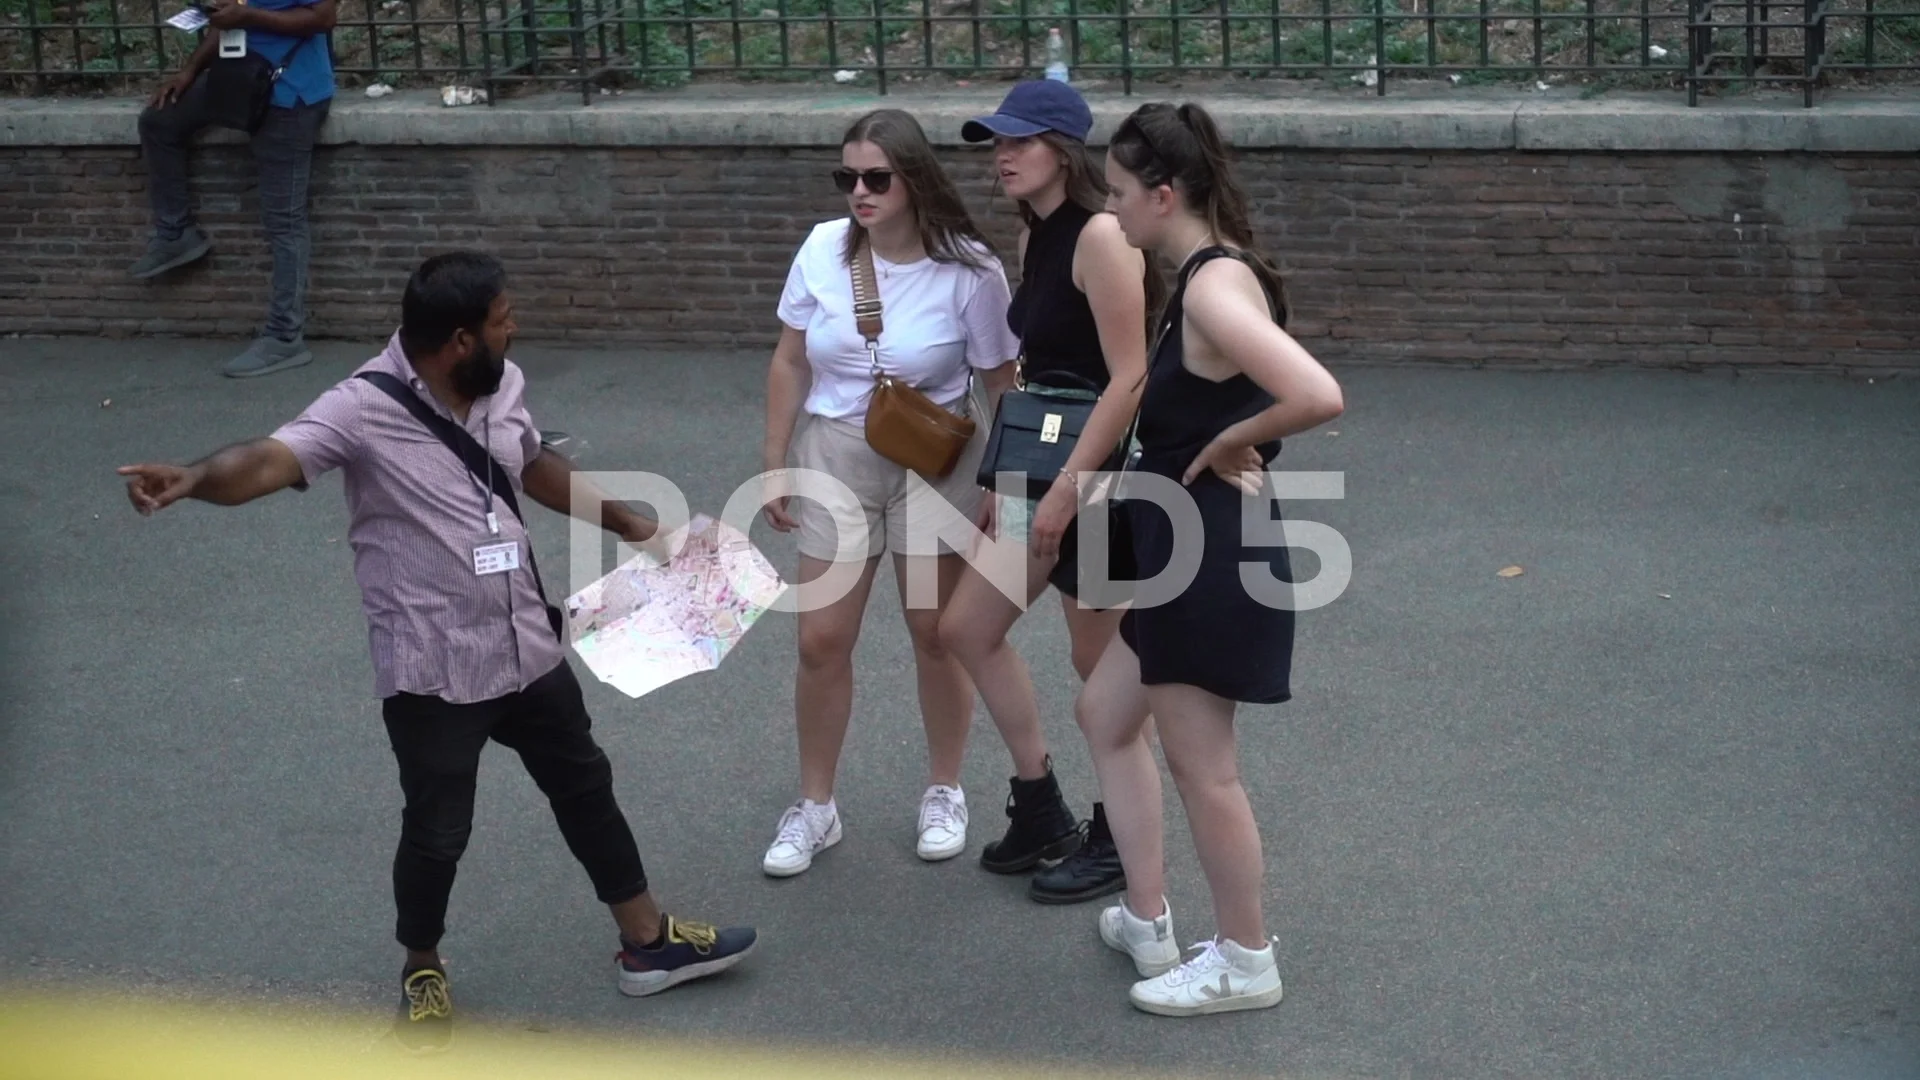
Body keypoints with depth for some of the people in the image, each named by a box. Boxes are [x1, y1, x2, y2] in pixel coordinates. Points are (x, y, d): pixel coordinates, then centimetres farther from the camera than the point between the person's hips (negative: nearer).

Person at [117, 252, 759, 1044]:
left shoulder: (502, 386, 0)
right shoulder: (366, 410, -21)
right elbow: (271, 458, -37)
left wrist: (625, 523, 31)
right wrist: (194, 478, -59)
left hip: (527, 648, 7)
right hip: (431, 670, -6)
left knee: (585, 787, 18)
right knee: (437, 831, 6)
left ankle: (648, 943, 36)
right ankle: (422, 973, 33)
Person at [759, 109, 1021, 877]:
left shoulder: (968, 270, -16)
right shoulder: (823, 251, -9)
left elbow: (1002, 385, -7)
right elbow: (789, 364, 2)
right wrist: (775, 463, 4)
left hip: (934, 462, -2)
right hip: (835, 456, 2)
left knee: (936, 633, 8)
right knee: (821, 640, 4)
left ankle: (945, 793, 28)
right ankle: (814, 806, 20)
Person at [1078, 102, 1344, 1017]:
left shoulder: (1212, 290, -23)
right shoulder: (1209, 276, 8)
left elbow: (1318, 397, -35)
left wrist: (1227, 444, -20)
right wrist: (1222, 445, 5)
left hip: (1211, 554, -11)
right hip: (1183, 546, 11)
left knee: (1199, 764, 3)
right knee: (1107, 715, 21)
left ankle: (1245, 963, 19)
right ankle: (1146, 920, 31)